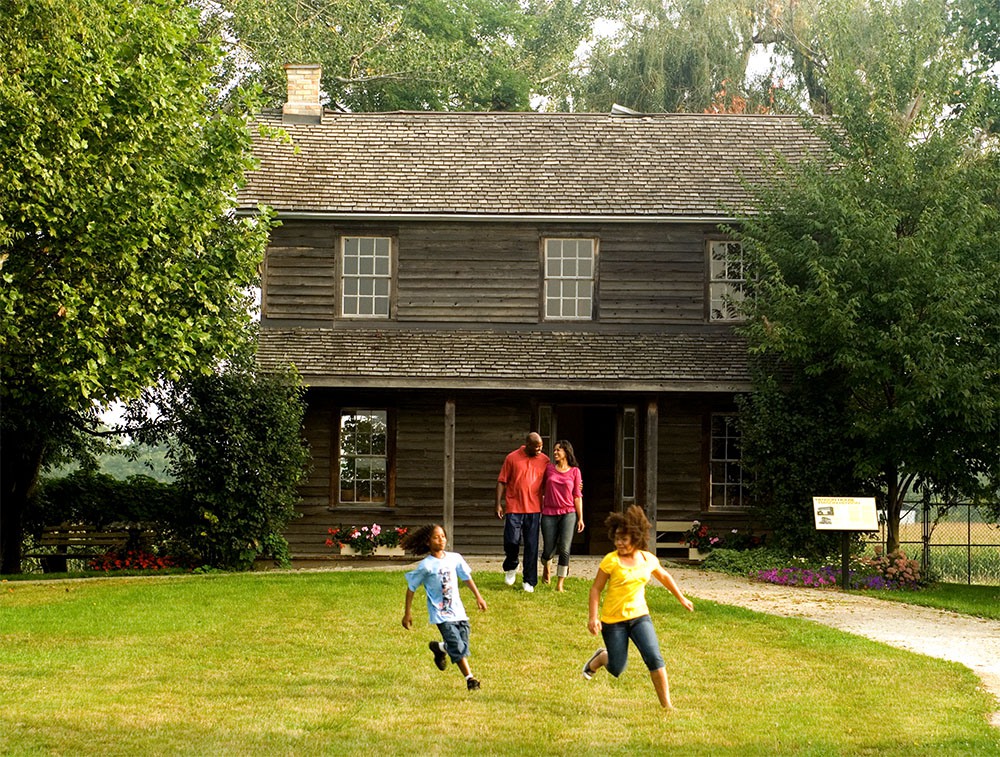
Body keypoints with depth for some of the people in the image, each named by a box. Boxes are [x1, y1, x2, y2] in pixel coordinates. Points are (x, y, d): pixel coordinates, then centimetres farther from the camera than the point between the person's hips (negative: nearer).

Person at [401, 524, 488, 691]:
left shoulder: (455, 558, 2)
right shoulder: (425, 566, -11)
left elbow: (467, 577, 16)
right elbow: (411, 588, -3)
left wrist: (478, 597, 14)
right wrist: (407, 613, -2)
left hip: (458, 611, 5)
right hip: (441, 614, -5)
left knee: (462, 645, 6)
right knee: (458, 648, -14)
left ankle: (439, 647, 36)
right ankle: (470, 679, -7)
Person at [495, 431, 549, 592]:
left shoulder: (544, 460, 7)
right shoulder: (512, 458, 2)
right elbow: (502, 482, 4)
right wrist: (498, 504, -2)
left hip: (534, 509, 1)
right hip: (514, 508, -1)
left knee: (532, 546, 2)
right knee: (511, 541, -6)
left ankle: (529, 581, 10)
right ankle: (511, 567, 24)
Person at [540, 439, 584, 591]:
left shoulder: (574, 471, 5)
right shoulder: (549, 468, 8)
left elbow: (577, 496, 5)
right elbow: (542, 490, 16)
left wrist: (580, 518, 2)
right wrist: (539, 509, 9)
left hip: (568, 513, -1)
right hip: (549, 514, 1)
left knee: (564, 549, -11)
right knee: (548, 550, 1)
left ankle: (560, 585, -4)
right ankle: (546, 566, 36)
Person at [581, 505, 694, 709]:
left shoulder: (649, 559, -1)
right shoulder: (611, 561, -13)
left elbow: (664, 577, 20)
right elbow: (596, 588, -7)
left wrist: (681, 598, 28)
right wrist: (593, 617, -14)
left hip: (639, 616, 2)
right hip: (613, 620, -2)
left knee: (654, 658, -16)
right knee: (617, 669, 5)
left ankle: (667, 705, -6)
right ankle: (598, 659, 42)